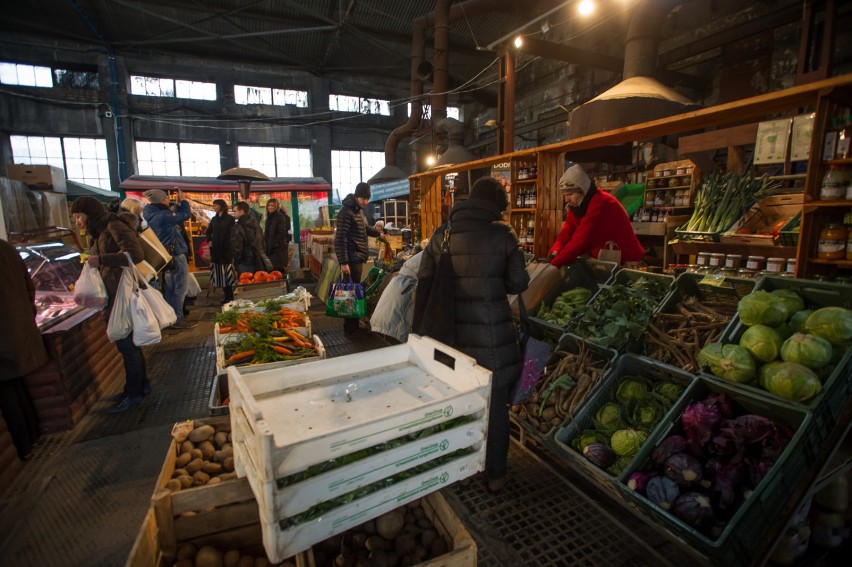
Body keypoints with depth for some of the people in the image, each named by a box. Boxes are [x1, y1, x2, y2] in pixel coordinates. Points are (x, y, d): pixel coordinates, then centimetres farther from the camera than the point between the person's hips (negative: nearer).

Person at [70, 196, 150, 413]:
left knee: (127, 345, -1)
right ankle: (141, 385, 28)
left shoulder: (113, 226, -10)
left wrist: (101, 260, -25)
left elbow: (135, 254, -24)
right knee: (128, 343, 16)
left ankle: (133, 393, 11)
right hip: (114, 297, 9)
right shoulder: (100, 231, 17)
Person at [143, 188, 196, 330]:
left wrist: (178, 204, 19)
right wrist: (183, 200, -3)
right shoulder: (162, 215, -20)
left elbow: (174, 216, 22)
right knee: (179, 289, -3)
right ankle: (177, 319, 1)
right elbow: (186, 214, -18)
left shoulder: (153, 215, 9)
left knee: (168, 289, 15)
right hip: (176, 256, -10)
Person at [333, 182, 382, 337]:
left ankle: (353, 325, 27)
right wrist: (343, 262, -25)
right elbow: (340, 239, -20)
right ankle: (350, 329, 5)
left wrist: (378, 233, 42)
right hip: (352, 259, -10)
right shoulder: (346, 212, -15)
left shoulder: (359, 210, 15)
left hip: (358, 258, 10)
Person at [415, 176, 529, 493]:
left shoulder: (441, 235, 2)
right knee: (495, 403, 14)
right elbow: (518, 283, -2)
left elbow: (423, 284, 2)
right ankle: (495, 474, 32)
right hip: (490, 332, -3)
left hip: (450, 331, 3)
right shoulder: (502, 234, -7)